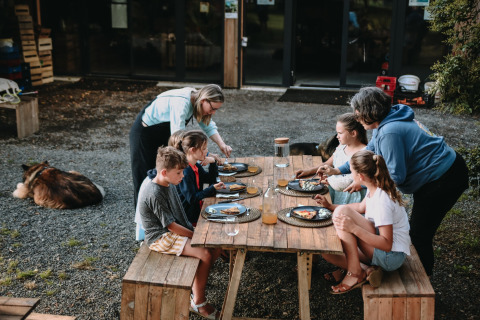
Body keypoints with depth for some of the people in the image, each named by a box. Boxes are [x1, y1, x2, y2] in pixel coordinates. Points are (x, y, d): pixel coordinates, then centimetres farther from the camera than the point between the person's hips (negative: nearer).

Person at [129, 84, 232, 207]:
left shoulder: (195, 99, -12)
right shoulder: (181, 103, -37)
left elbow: (208, 125, 0)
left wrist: (221, 144, -15)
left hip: (165, 133, 8)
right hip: (144, 132, -8)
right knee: (144, 177, 1)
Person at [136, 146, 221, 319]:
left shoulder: (169, 184, 4)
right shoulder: (155, 194, -24)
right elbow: (171, 226, -21)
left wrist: (193, 231, 5)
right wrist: (196, 235, -14)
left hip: (177, 231, 9)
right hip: (161, 238, -9)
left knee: (216, 246, -2)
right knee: (205, 254, -24)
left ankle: (196, 284, 14)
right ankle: (198, 302, -5)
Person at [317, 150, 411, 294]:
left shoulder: (382, 200, -26)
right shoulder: (374, 188, 1)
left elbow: (387, 244, -27)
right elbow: (362, 207, 23)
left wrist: (354, 228, -34)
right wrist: (330, 206, 18)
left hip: (392, 256, -9)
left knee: (342, 212, -23)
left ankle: (355, 273, -17)